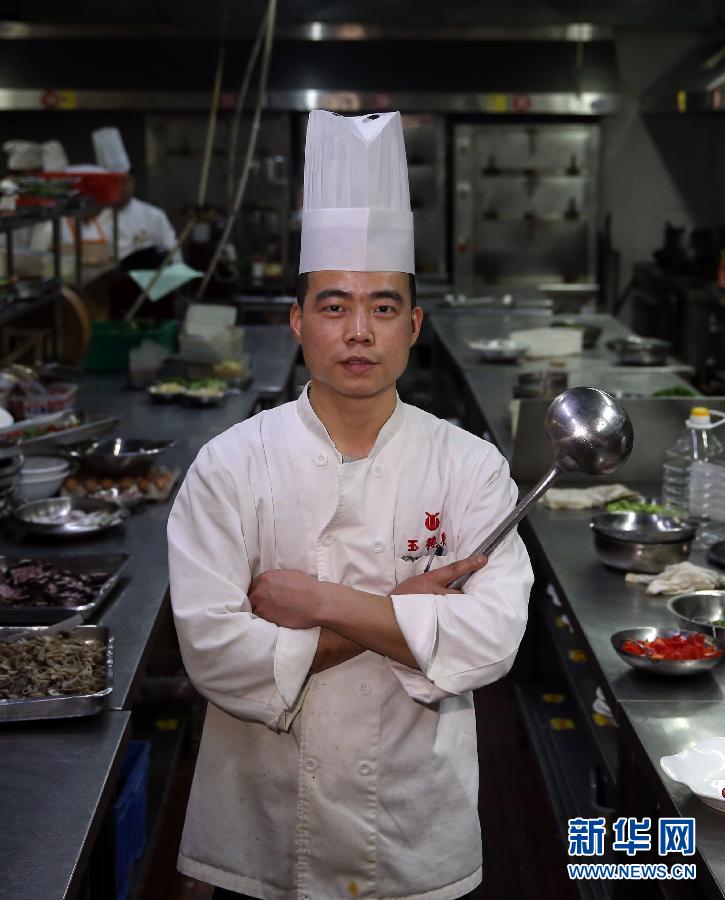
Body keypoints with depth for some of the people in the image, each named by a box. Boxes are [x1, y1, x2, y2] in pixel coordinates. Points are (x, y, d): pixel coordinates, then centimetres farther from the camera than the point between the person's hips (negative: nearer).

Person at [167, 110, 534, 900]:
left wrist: (319, 604, -21)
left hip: (421, 835, 1)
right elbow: (212, 648, -18)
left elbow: (492, 637, -18)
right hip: (263, 835, 0)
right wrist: (403, 617, -18)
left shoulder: (469, 465, -7)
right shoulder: (231, 465, -9)